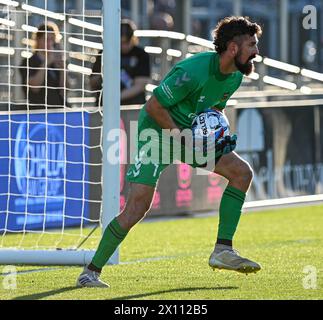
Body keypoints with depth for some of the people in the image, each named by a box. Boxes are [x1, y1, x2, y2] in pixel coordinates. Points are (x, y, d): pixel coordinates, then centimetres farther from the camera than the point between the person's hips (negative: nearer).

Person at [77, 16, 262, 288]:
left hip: (189, 133, 8)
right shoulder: (193, 72, -28)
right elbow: (154, 107, -23)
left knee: (242, 172, -3)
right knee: (137, 207, -17)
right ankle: (91, 271, -6)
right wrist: (183, 136, -22)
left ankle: (223, 251, -1)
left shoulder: (235, 76, -1)